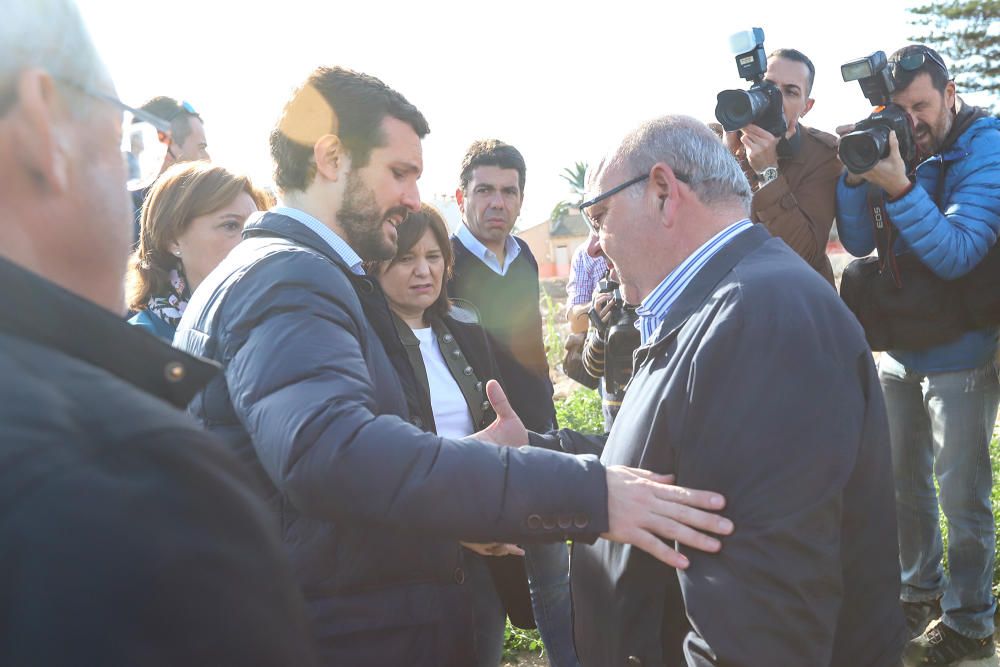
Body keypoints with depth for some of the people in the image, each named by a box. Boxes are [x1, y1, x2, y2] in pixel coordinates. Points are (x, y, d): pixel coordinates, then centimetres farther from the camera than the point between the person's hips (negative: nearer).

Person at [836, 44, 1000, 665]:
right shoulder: (895, 142, 1)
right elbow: (859, 242, -3)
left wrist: (899, 188, -34)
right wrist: (855, 178, -19)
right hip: (899, 346, 6)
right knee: (905, 480, 15)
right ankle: (920, 593, 33)